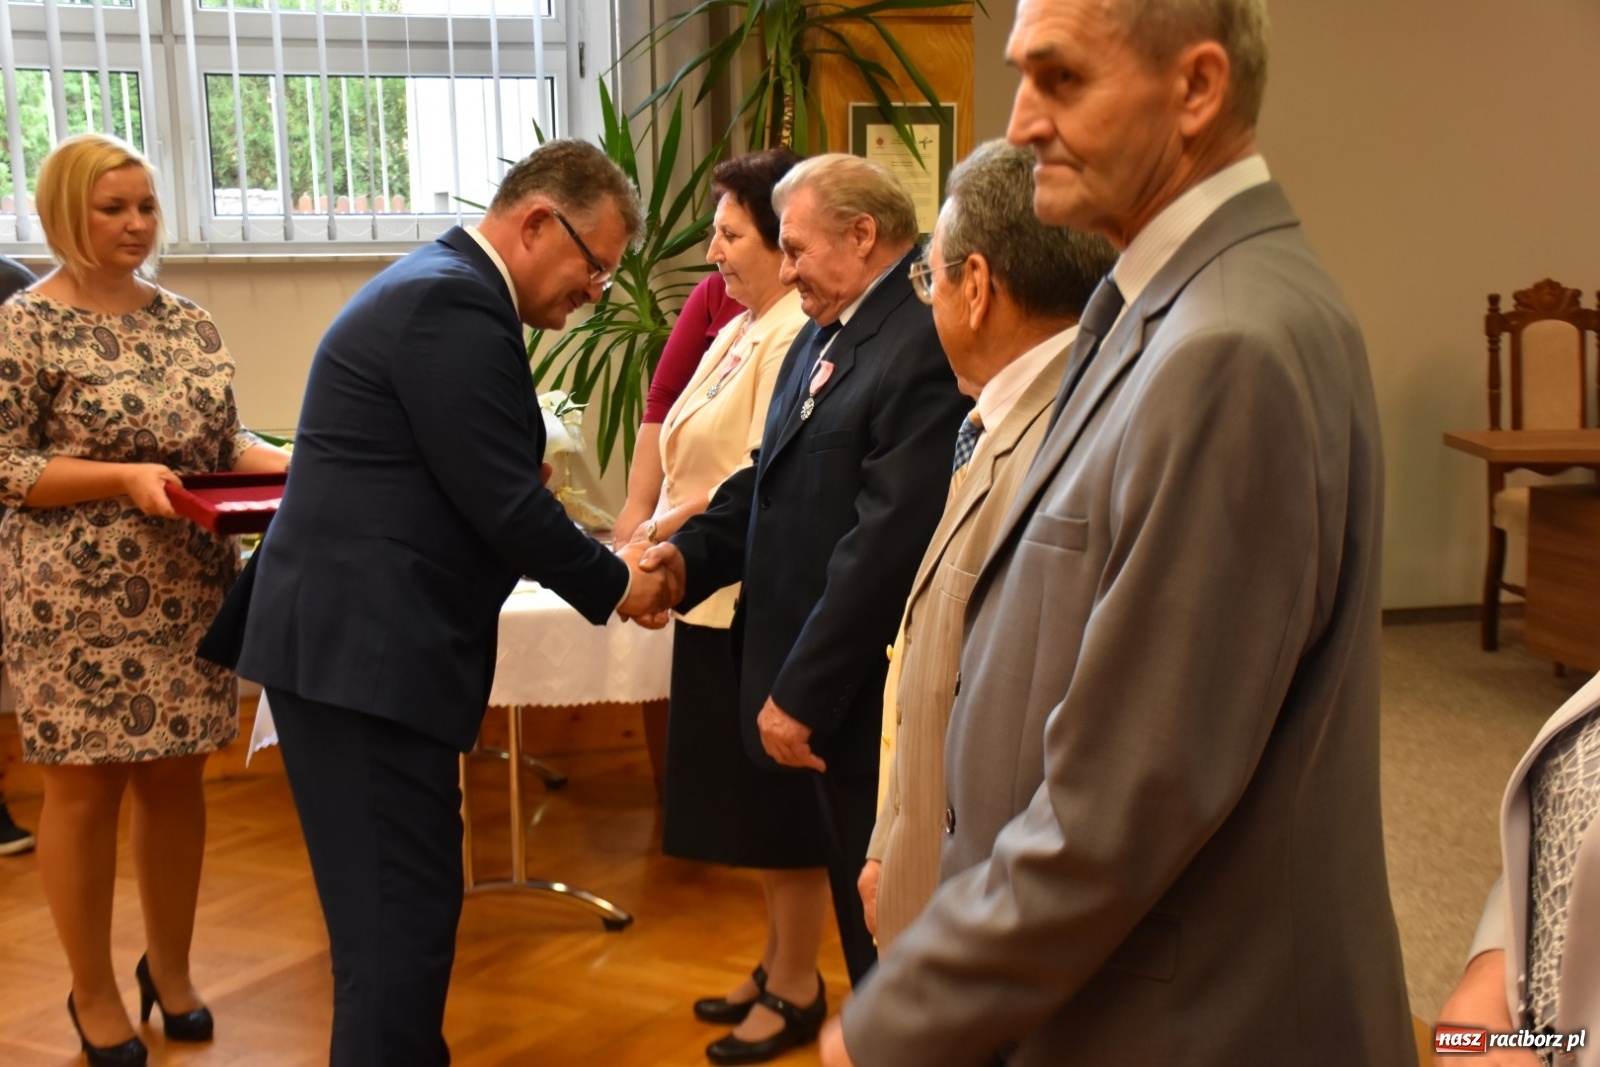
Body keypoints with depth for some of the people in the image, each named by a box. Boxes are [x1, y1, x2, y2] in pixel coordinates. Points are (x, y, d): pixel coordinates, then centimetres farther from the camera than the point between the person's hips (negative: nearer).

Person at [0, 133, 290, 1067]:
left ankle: (171, 968, 30)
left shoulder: (191, 323, 9)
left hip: (190, 591, 5)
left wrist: (284, 463, -7)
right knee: (85, 785, 5)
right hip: (79, 599, -5)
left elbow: (227, 440, 13)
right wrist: (125, 477, -22)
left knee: (176, 776, 12)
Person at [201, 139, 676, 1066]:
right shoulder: (453, 304, -16)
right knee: (401, 913, -3)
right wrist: (614, 586, -4)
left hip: (350, 638, 11)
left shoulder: (437, 287, 17)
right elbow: (503, 503, -18)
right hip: (365, 649, -11)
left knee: (395, 905, 19)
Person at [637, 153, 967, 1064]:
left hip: (870, 697, -9)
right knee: (858, 909, 22)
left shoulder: (924, 346, -21)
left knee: (884, 921, 8)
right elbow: (774, 482, 13)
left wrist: (800, 693, -20)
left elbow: (884, 545, -25)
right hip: (818, 683, 9)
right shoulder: (822, 338, 12)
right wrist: (691, 552, -4)